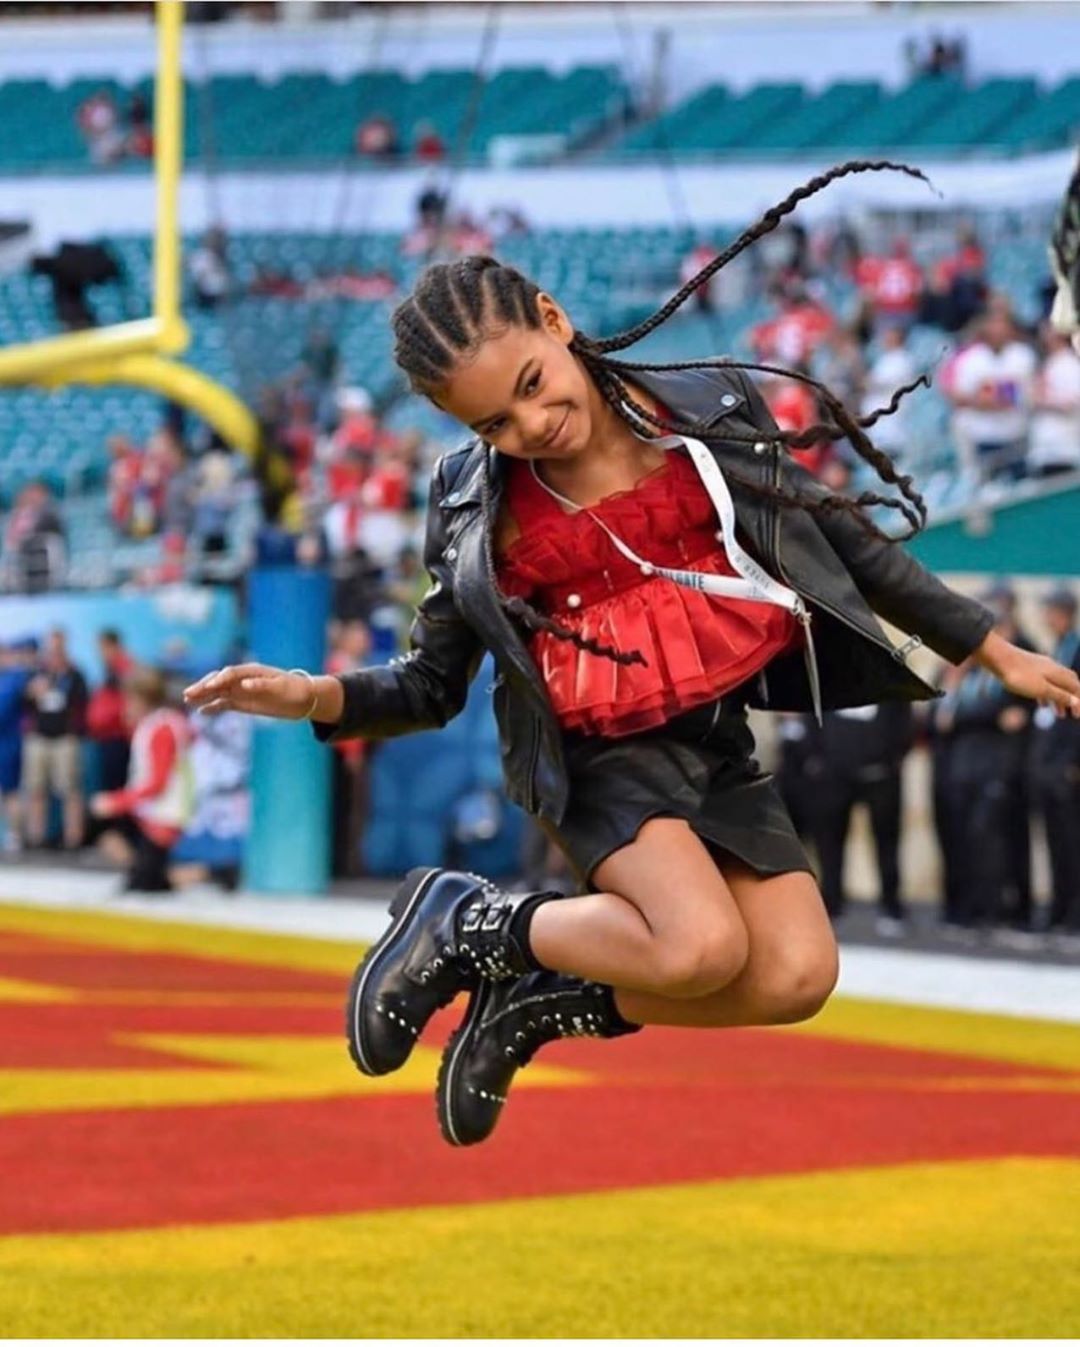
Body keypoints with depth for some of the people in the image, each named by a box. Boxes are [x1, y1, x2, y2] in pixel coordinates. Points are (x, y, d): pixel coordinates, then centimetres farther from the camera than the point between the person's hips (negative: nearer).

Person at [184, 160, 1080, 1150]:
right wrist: (318, 698, -22)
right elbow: (430, 686, 1)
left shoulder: (710, 407, -3)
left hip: (717, 744, 4)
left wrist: (995, 652, 12)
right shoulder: (478, 508, -6)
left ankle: (544, 1003, 4)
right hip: (598, 755, -4)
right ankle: (469, 924, -5)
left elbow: (843, 539, 8)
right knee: (703, 947, -29)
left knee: (796, 979, -15)